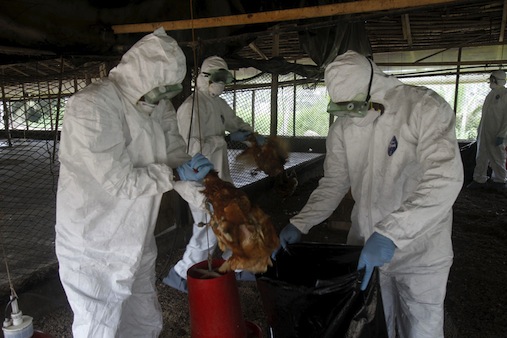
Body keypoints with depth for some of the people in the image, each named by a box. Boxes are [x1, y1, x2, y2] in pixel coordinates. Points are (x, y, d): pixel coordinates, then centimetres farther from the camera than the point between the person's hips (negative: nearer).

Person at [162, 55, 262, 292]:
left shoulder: (218, 103, 11)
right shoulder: (191, 107, -17)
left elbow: (235, 121, 25)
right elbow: (194, 147, -26)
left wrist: (252, 134, 7)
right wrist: (227, 138, -21)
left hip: (220, 176, 10)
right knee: (207, 233, -4)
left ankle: (234, 268, 36)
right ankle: (179, 275, 15)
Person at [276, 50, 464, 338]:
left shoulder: (425, 107, -17)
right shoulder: (343, 127, -1)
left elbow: (445, 179, -27)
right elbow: (334, 183, 5)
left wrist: (389, 233, -35)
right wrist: (299, 224, -7)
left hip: (420, 252, -3)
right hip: (366, 248, 4)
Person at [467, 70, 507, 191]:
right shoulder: (491, 94, 13)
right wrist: (479, 130, 17)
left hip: (496, 135, -7)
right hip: (484, 133, 7)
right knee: (481, 157, 9)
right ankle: (479, 180, 15)